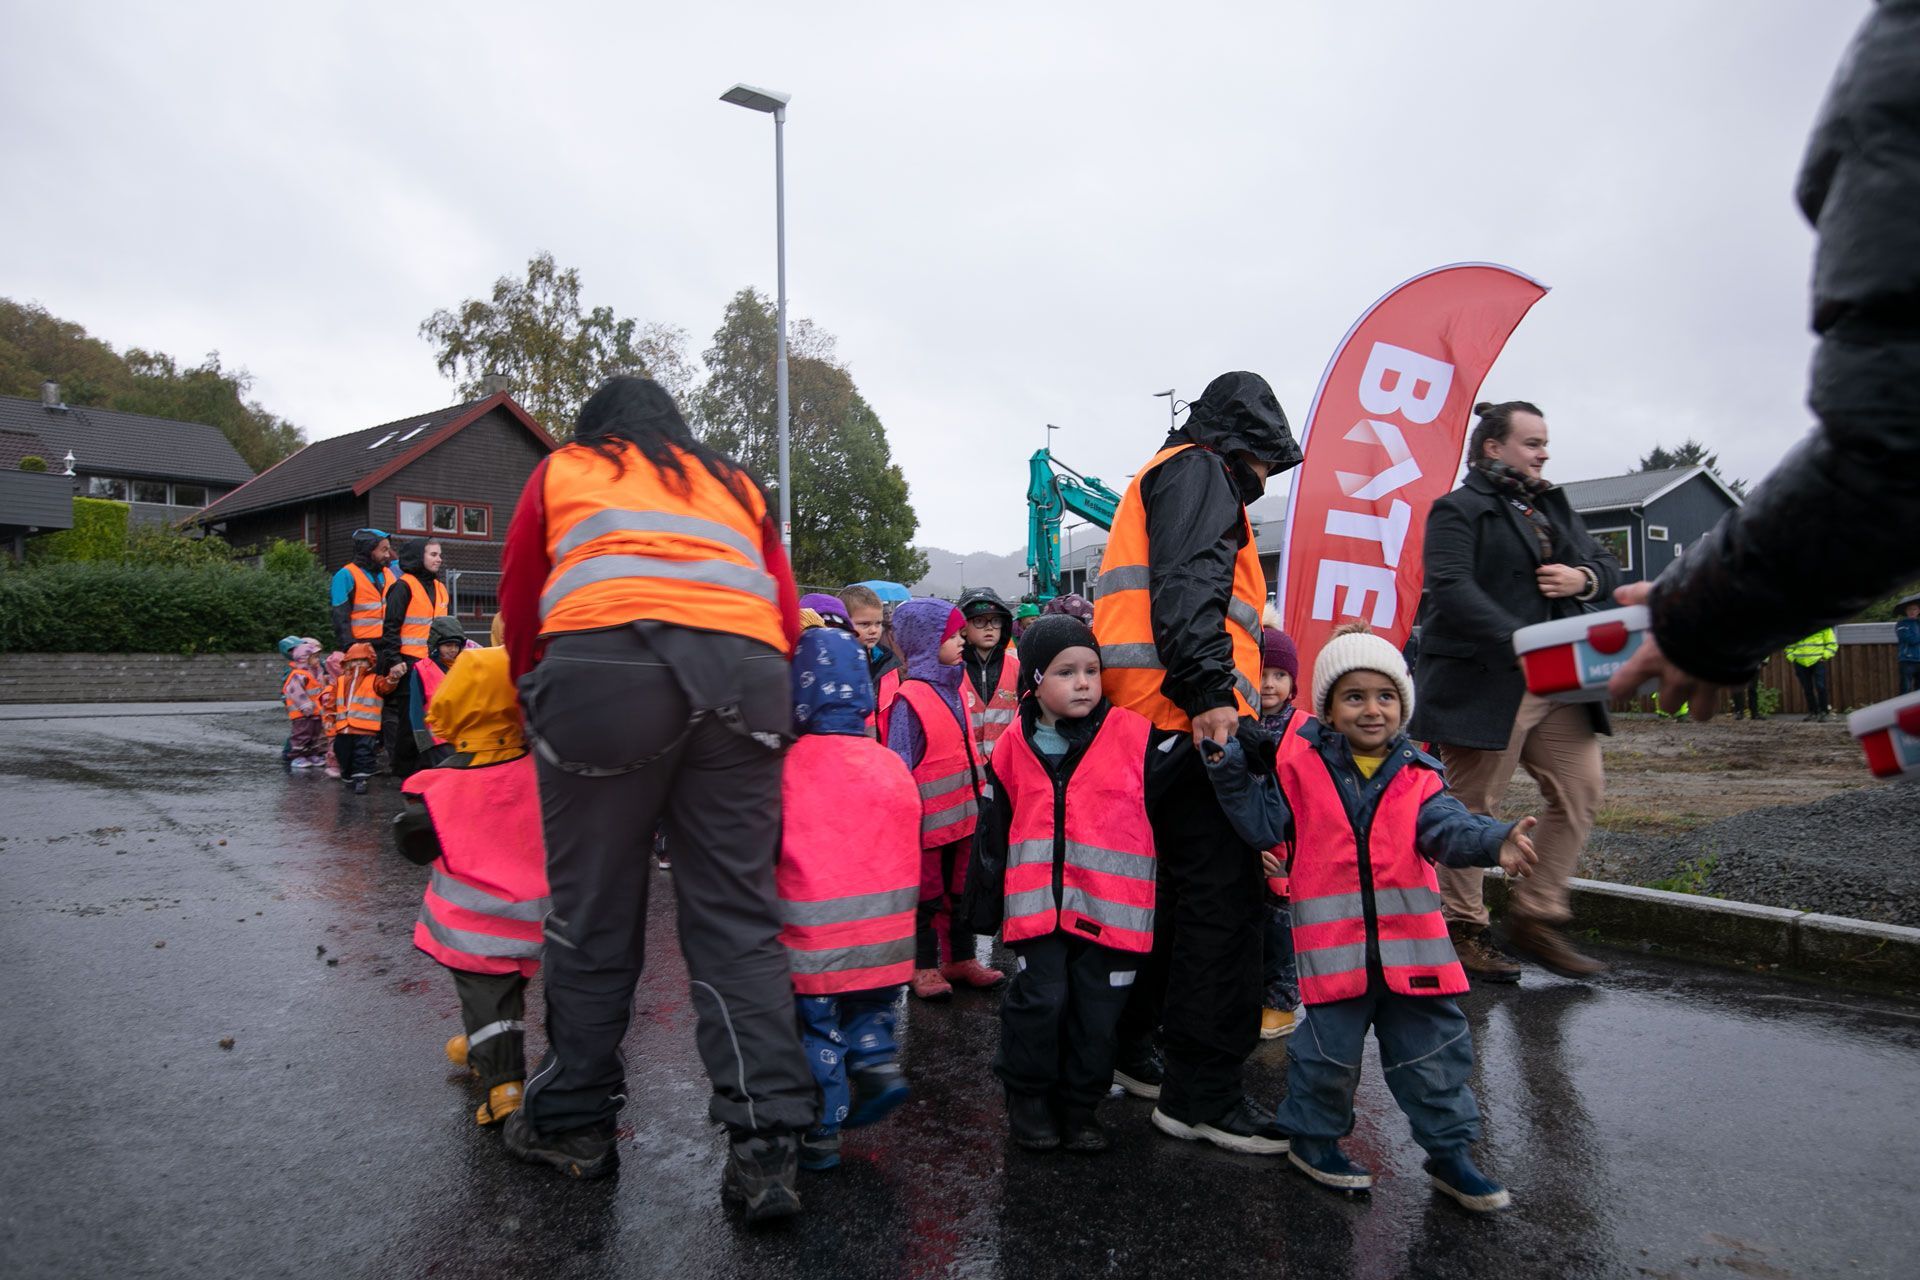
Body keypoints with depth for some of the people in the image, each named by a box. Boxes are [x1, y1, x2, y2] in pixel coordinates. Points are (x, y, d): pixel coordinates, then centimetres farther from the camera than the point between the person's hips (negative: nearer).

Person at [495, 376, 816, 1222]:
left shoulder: (562, 469, 26)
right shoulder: (736, 486, 31)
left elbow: (519, 603, 20)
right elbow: (786, 617, 21)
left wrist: (538, 700, 31)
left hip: (602, 666, -2)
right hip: (743, 676, 3)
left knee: (593, 913, 8)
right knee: (735, 917, 4)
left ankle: (573, 1124, 22)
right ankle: (767, 1144, 0)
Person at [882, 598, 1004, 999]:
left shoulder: (952, 690, 7)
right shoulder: (910, 699, -17)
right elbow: (899, 766, -17)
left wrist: (977, 800, 18)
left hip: (962, 815, 8)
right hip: (929, 820, -7)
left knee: (960, 889, 18)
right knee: (927, 895, 8)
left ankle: (960, 959, 32)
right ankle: (924, 967, 22)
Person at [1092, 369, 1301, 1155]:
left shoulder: (1162, 481, 33)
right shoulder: (1199, 470, 1)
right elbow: (1186, 587, -17)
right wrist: (1209, 693, -24)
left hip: (1153, 722, 11)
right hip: (1189, 720, -11)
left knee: (1177, 893, 17)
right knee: (1223, 903, -8)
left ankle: (1125, 1051, 27)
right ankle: (1202, 1097, -3)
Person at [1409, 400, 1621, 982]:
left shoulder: (1555, 507, 21)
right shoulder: (1458, 510, -6)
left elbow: (1606, 566, 25)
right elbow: (1452, 589, -19)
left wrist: (1586, 579, 0)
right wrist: (1522, 644, -27)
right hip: (1485, 684, -8)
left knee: (1581, 788, 4)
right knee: (1473, 806, 0)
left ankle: (1535, 917, 17)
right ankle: (1461, 930, 13)